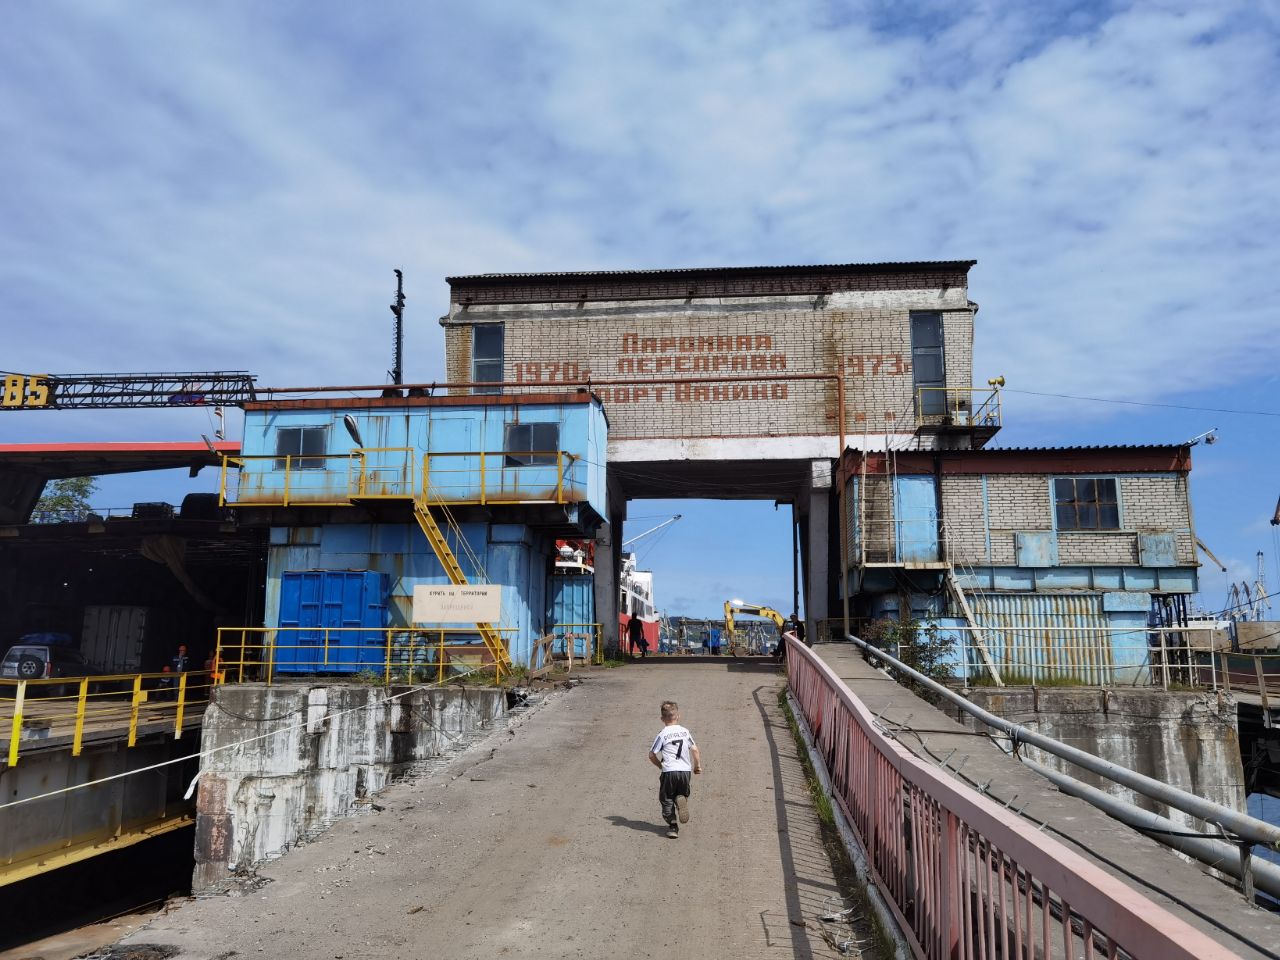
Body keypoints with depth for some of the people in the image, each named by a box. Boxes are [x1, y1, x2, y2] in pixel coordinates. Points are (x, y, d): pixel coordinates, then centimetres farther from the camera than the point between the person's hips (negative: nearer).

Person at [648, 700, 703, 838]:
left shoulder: (662, 734, -1)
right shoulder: (685, 731, 7)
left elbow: (652, 755, -2)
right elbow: (695, 750, 8)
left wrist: (660, 765, 16)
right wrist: (698, 766, 22)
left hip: (669, 771, -3)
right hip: (685, 770, 3)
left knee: (666, 800, 12)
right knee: (682, 794, 21)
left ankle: (673, 825, 2)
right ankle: (681, 799, -13)